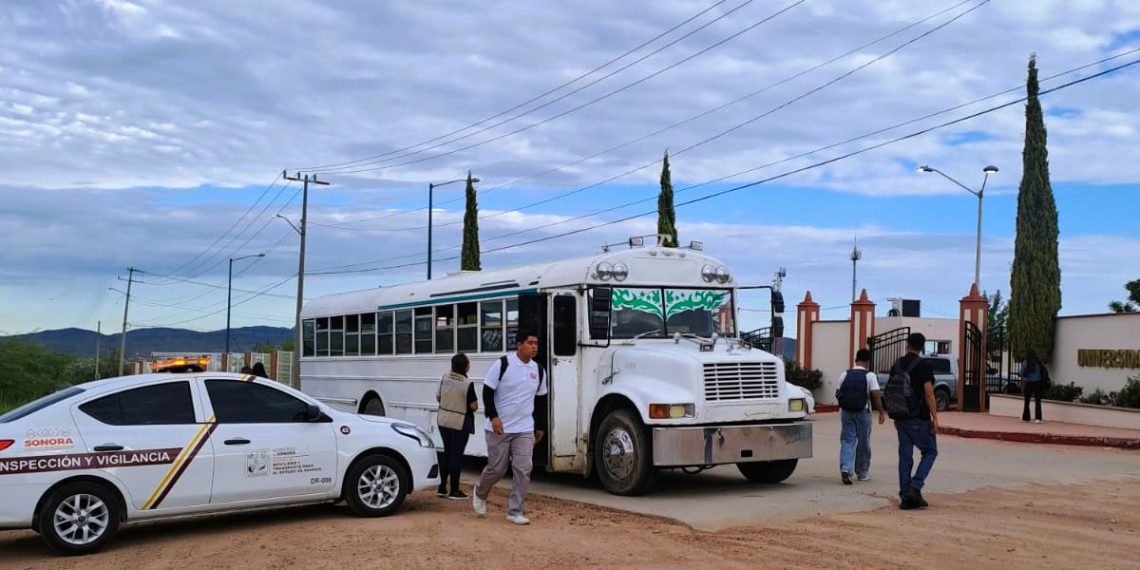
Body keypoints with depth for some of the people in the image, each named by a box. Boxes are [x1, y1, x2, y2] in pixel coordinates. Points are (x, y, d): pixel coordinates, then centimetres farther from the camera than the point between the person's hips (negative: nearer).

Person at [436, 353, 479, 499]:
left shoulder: (444, 378, -4)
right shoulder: (468, 384, -19)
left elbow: (438, 398, 7)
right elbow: (473, 406, -15)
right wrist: (475, 405, 7)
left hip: (443, 420, 5)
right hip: (460, 423, -5)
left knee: (447, 452, 16)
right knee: (456, 455, 3)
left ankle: (442, 488, 20)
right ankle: (454, 491, 8)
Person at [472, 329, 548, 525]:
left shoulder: (538, 370, 6)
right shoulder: (502, 364, -10)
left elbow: (541, 400, 16)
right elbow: (487, 391, -8)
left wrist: (540, 426, 16)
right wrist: (493, 417, -16)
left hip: (525, 430, 4)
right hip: (500, 428, -4)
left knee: (523, 469, -4)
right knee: (497, 468, 5)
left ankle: (515, 511, 6)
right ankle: (480, 492, 35)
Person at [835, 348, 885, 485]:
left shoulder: (844, 375, 5)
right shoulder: (870, 376, -5)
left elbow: (839, 394, 9)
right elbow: (875, 395, -13)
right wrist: (881, 412, -5)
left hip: (846, 412, 2)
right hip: (863, 412, -2)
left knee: (847, 441, 3)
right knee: (863, 443, 11)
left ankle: (845, 468, -17)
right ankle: (862, 473, 21)